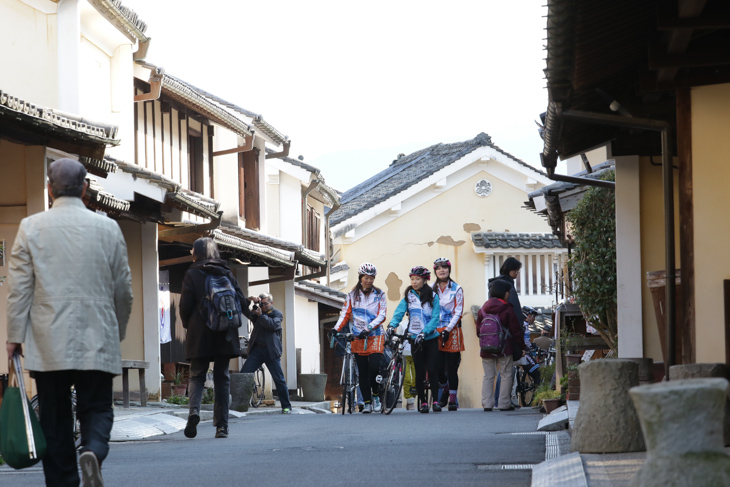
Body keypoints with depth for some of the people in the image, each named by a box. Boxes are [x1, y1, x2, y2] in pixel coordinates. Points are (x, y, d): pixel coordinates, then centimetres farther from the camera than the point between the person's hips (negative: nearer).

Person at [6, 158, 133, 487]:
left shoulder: (31, 227, 0)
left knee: (55, 419, 6)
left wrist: (14, 337, 3)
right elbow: (123, 290, 8)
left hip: (48, 344, 0)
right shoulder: (108, 228, 3)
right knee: (96, 409, 5)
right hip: (96, 342, 0)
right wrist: (118, 333, 22)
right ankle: (93, 450, -24)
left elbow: (18, 287, -2)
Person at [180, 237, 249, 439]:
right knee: (222, 378, 7)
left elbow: (185, 305, -6)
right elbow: (242, 302, 4)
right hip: (225, 336, 2)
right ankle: (222, 426, 3)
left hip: (200, 335, -2)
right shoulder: (227, 274, 6)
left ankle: (194, 409, -22)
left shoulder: (192, 275, -3)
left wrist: (187, 325, 10)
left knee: (197, 375, 6)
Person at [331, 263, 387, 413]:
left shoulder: (379, 295, 5)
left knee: (374, 366, -17)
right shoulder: (352, 295, 9)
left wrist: (368, 328, -19)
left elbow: (381, 316, -5)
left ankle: (375, 395, 5)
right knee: (363, 371, 0)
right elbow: (345, 314, 7)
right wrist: (336, 328, -10)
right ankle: (367, 402, 6)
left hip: (375, 336, -2)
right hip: (358, 337, 2)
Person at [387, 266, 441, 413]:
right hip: (415, 339, 2)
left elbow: (435, 318, -8)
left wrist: (424, 332, -21)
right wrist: (392, 325, -24)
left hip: (431, 338, -2)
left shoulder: (432, 296, 0)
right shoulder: (408, 297, 6)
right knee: (419, 372, 3)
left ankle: (435, 401, 0)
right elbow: (399, 312, -5)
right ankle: (423, 401, 10)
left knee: (432, 370, -7)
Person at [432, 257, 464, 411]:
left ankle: (452, 399, 3)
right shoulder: (431, 289, 10)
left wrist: (448, 330, -12)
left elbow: (458, 312, -2)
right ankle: (445, 390, 25)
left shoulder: (456, 289, 2)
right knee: (438, 368, -2)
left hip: (452, 331, -2)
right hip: (436, 331, 2)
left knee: (451, 368, -4)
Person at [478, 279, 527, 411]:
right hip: (504, 349, -4)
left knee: (488, 376, 8)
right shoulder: (507, 310, -8)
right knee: (506, 375, 5)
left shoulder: (483, 310, 5)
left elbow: (478, 331, 10)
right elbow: (515, 330, -6)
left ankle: (487, 403, 1)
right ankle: (504, 404, 3)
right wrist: (522, 346, 3)